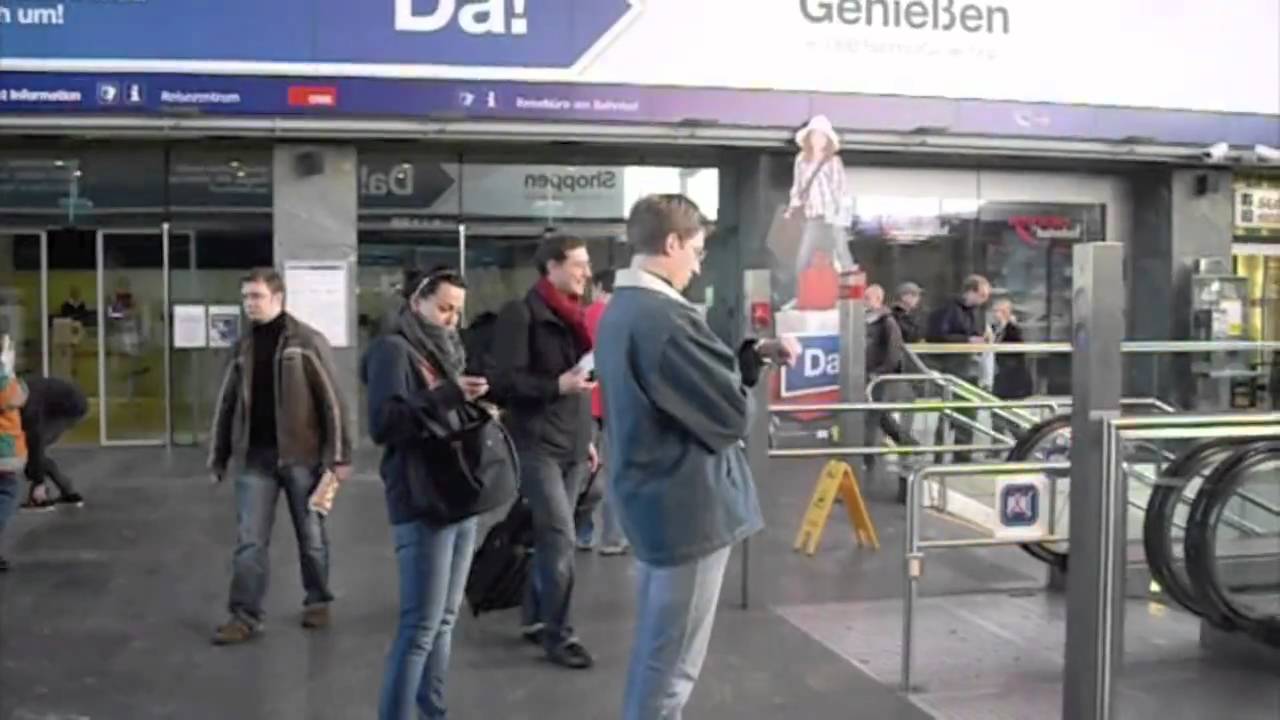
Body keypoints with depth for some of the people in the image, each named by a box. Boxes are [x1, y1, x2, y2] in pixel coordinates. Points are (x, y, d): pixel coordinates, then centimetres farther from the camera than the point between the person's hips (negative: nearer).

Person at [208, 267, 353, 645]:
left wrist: (339, 454, -12)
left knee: (311, 536, 9)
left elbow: (332, 399, -8)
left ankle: (318, 601, 26)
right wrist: (219, 457, 12)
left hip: (301, 454, -4)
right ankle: (245, 616, 7)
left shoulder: (307, 341, -6)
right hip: (254, 457, 4)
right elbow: (226, 404, 14)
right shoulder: (242, 347, 9)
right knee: (249, 541, 1)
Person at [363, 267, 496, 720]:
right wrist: (448, 396, -22)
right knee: (420, 626, -8)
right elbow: (383, 424, -16)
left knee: (445, 619, 12)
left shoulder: (446, 350, 19)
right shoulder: (394, 349, -5)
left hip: (460, 497, 8)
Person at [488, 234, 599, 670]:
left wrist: (587, 437, 21)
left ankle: (535, 620, 25)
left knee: (549, 536, 13)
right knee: (560, 539, -9)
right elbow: (505, 379, -14)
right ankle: (558, 634, 1)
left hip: (572, 445, 8)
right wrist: (557, 385, -24)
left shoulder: (571, 314, 16)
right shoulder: (521, 314, -9)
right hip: (538, 444, -8)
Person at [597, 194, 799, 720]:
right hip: (687, 505, -10)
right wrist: (752, 366, 1)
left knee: (655, 649, 21)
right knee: (672, 660, 1)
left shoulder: (621, 310, 9)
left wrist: (755, 353, 7)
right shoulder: (665, 317, -23)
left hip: (651, 498, 10)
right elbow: (732, 411, -19)